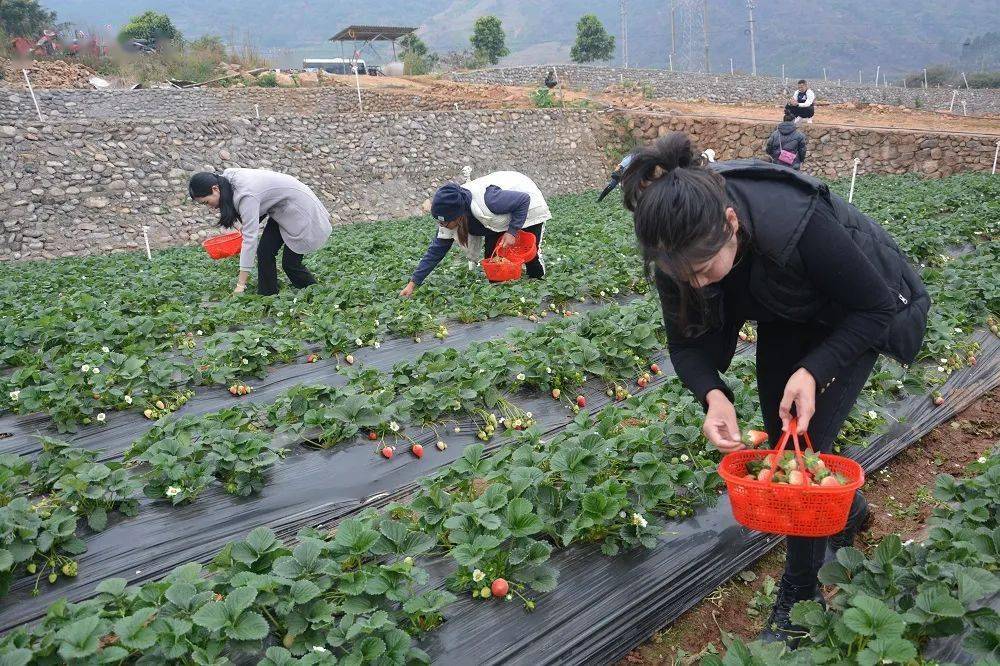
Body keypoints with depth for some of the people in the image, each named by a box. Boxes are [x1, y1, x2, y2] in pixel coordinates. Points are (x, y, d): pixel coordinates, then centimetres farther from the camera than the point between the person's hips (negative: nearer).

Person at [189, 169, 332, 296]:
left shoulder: (246, 195, -34)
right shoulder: (226, 179, -8)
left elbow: (250, 238, -36)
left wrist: (241, 284, -36)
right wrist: (245, 224, -3)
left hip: (299, 211, -9)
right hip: (280, 211, 9)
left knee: (290, 263, -7)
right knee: (264, 252, -2)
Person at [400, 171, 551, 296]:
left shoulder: (486, 200, -46)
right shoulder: (450, 216, -22)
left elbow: (524, 200, -33)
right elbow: (436, 250, -14)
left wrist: (512, 232, -37)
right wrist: (413, 283, -17)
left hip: (527, 206, -6)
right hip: (502, 216, 6)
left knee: (530, 257, -5)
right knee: (491, 256, -9)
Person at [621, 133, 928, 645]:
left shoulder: (798, 223, -43)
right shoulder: (681, 245, -28)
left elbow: (874, 307, -27)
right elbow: (687, 339, -17)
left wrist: (812, 372, -37)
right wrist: (712, 395, -35)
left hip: (852, 316, -5)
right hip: (785, 318, 5)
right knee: (780, 439, 11)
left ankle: (799, 595, 11)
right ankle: (850, 513, 44)